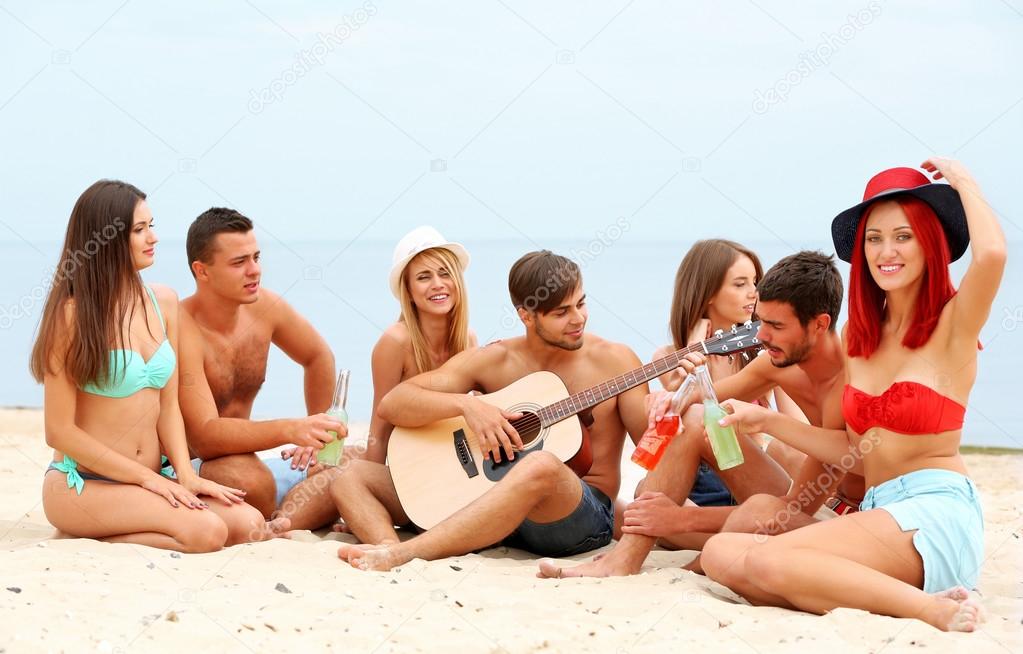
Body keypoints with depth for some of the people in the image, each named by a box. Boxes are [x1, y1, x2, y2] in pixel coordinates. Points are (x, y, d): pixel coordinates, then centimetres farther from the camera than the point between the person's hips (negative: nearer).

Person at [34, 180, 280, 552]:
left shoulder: (164, 303, 9)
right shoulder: (72, 315, -10)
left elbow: (168, 404, 10)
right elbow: (60, 431, -12)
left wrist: (185, 474, -6)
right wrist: (147, 477, -14)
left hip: (151, 482, 7)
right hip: (82, 484, -7)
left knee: (249, 523, -18)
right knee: (206, 531, -28)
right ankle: (92, 544, -7)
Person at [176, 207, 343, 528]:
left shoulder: (264, 306, 0)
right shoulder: (181, 331, -22)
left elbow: (318, 357, 21)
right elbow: (205, 436, -31)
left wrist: (315, 431, 15)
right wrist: (291, 430, -42)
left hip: (246, 463, 8)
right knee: (246, 475, -39)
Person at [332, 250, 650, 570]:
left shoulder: (612, 360, 3)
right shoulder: (493, 360, 6)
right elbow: (391, 404, 1)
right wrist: (466, 404, -16)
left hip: (582, 515, -3)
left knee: (542, 466, -41)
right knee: (351, 476, -8)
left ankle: (400, 555, -43)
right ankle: (391, 550, -42)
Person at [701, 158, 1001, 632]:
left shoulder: (952, 324, -3)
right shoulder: (859, 337, 16)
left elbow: (991, 253, -25)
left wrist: (963, 181, -7)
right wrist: (765, 420, 10)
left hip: (935, 513, -8)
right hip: (877, 512, 8)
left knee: (768, 561, -27)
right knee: (720, 554, -11)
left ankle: (933, 609, -18)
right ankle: (898, 596, -14)